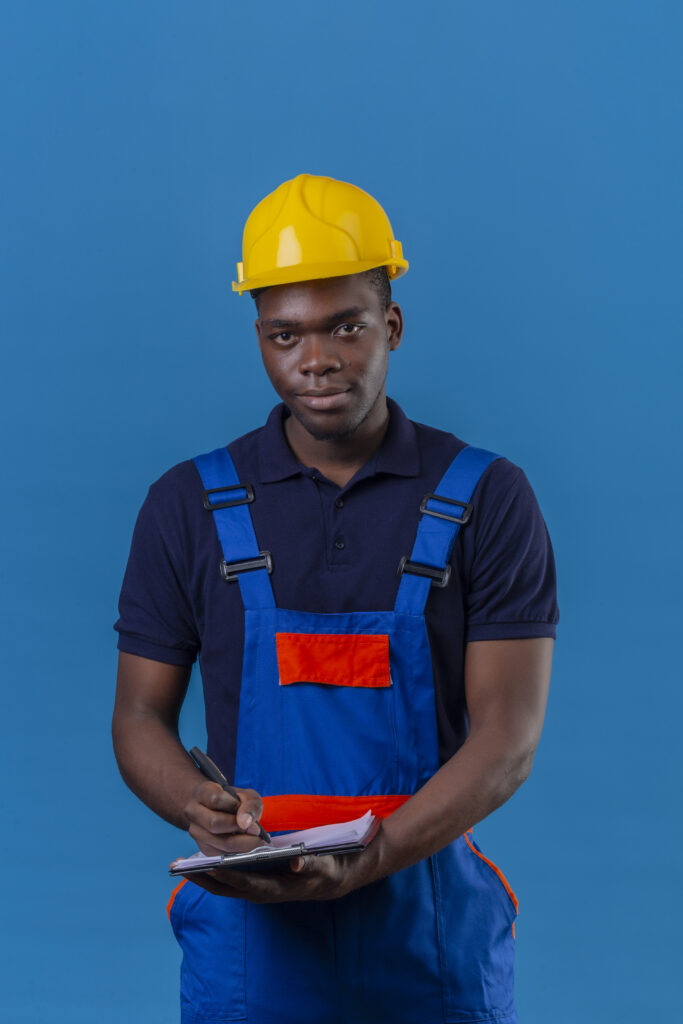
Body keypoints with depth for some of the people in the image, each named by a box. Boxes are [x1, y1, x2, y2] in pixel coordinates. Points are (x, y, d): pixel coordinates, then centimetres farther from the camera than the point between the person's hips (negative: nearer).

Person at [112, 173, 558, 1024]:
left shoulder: (487, 501, -3)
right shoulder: (189, 506, 3)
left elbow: (509, 738, -9)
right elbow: (140, 716, 4)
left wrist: (370, 859, -24)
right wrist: (202, 811, -18)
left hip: (435, 940, -1)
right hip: (246, 934, 1)